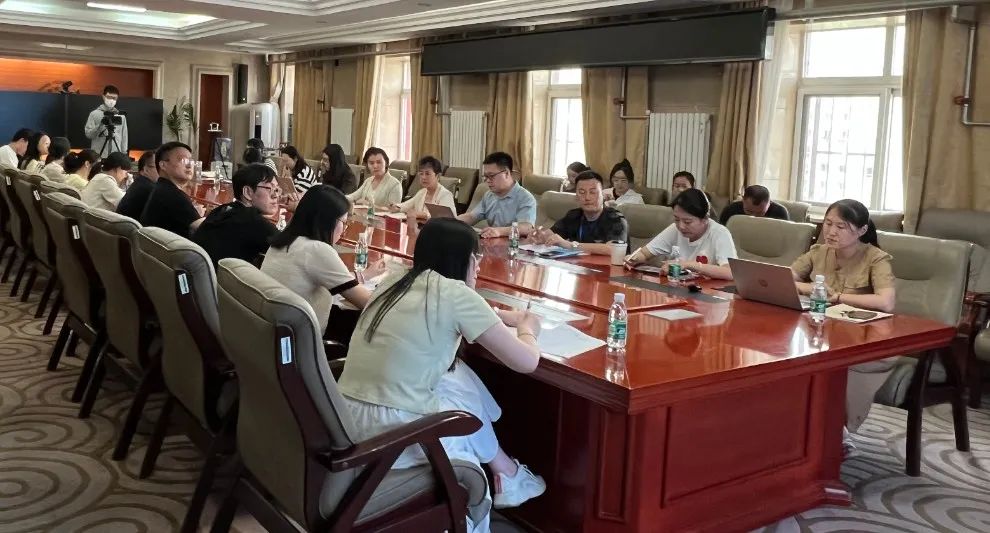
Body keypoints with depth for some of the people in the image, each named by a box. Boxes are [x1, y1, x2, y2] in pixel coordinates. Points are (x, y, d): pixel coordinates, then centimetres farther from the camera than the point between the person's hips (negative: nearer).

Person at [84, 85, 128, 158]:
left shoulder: (121, 116, 10)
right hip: (98, 156, -1)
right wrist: (100, 125, -15)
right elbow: (88, 134, 0)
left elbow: (124, 137, 10)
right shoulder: (94, 114, 5)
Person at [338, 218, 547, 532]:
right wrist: (527, 329, 18)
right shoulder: (455, 293, -8)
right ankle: (508, 477, 38)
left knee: (459, 377, 21)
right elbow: (526, 362, -3)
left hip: (347, 418, 7)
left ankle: (503, 474, 33)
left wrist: (505, 317, 30)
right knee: (467, 393, 19)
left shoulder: (396, 280, 12)